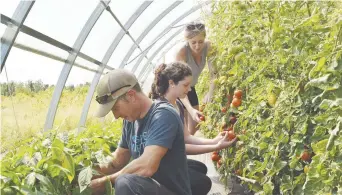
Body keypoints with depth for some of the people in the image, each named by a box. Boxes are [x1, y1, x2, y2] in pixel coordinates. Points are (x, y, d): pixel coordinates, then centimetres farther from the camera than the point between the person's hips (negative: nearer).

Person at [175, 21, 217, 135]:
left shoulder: (207, 47, -19)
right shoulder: (182, 53, -33)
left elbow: (213, 72, -13)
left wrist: (210, 93, -32)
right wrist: (191, 109, -51)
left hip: (191, 89, 6)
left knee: (194, 129, 11)